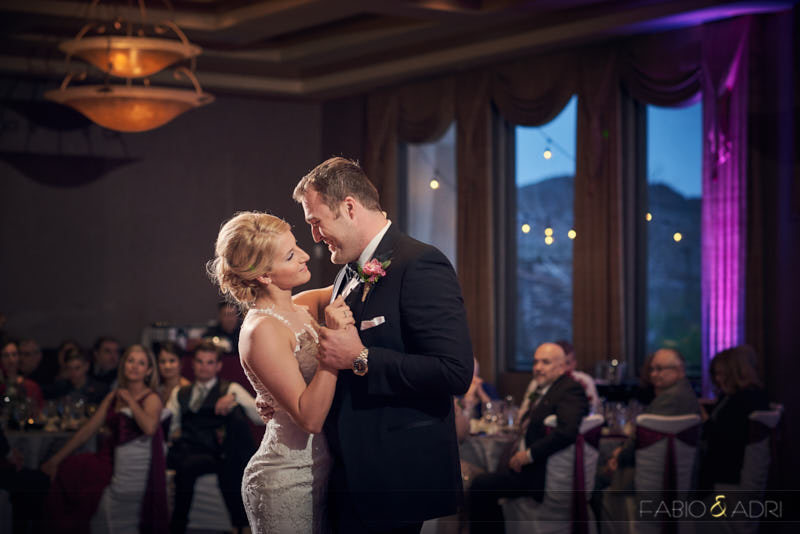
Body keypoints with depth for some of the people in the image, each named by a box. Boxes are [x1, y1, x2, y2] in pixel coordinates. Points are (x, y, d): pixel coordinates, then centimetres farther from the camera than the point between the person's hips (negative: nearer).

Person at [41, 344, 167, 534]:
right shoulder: (113, 397, 13)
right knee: (62, 471, -15)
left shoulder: (151, 399, -4)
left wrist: (130, 401, -13)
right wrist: (56, 459, 11)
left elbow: (150, 428, -25)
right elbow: (88, 429, 14)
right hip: (109, 458, 6)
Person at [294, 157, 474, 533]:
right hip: (351, 475, 8)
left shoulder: (420, 265, -14)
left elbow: (456, 372, -24)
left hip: (395, 477, -8)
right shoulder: (349, 274, 13)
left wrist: (360, 358, -21)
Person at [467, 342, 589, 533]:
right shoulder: (541, 391, 20)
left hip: (545, 475, -10)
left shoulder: (570, 390, -11)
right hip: (530, 467, 10)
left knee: (481, 485, -17)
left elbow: (567, 431, -26)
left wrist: (529, 455, -22)